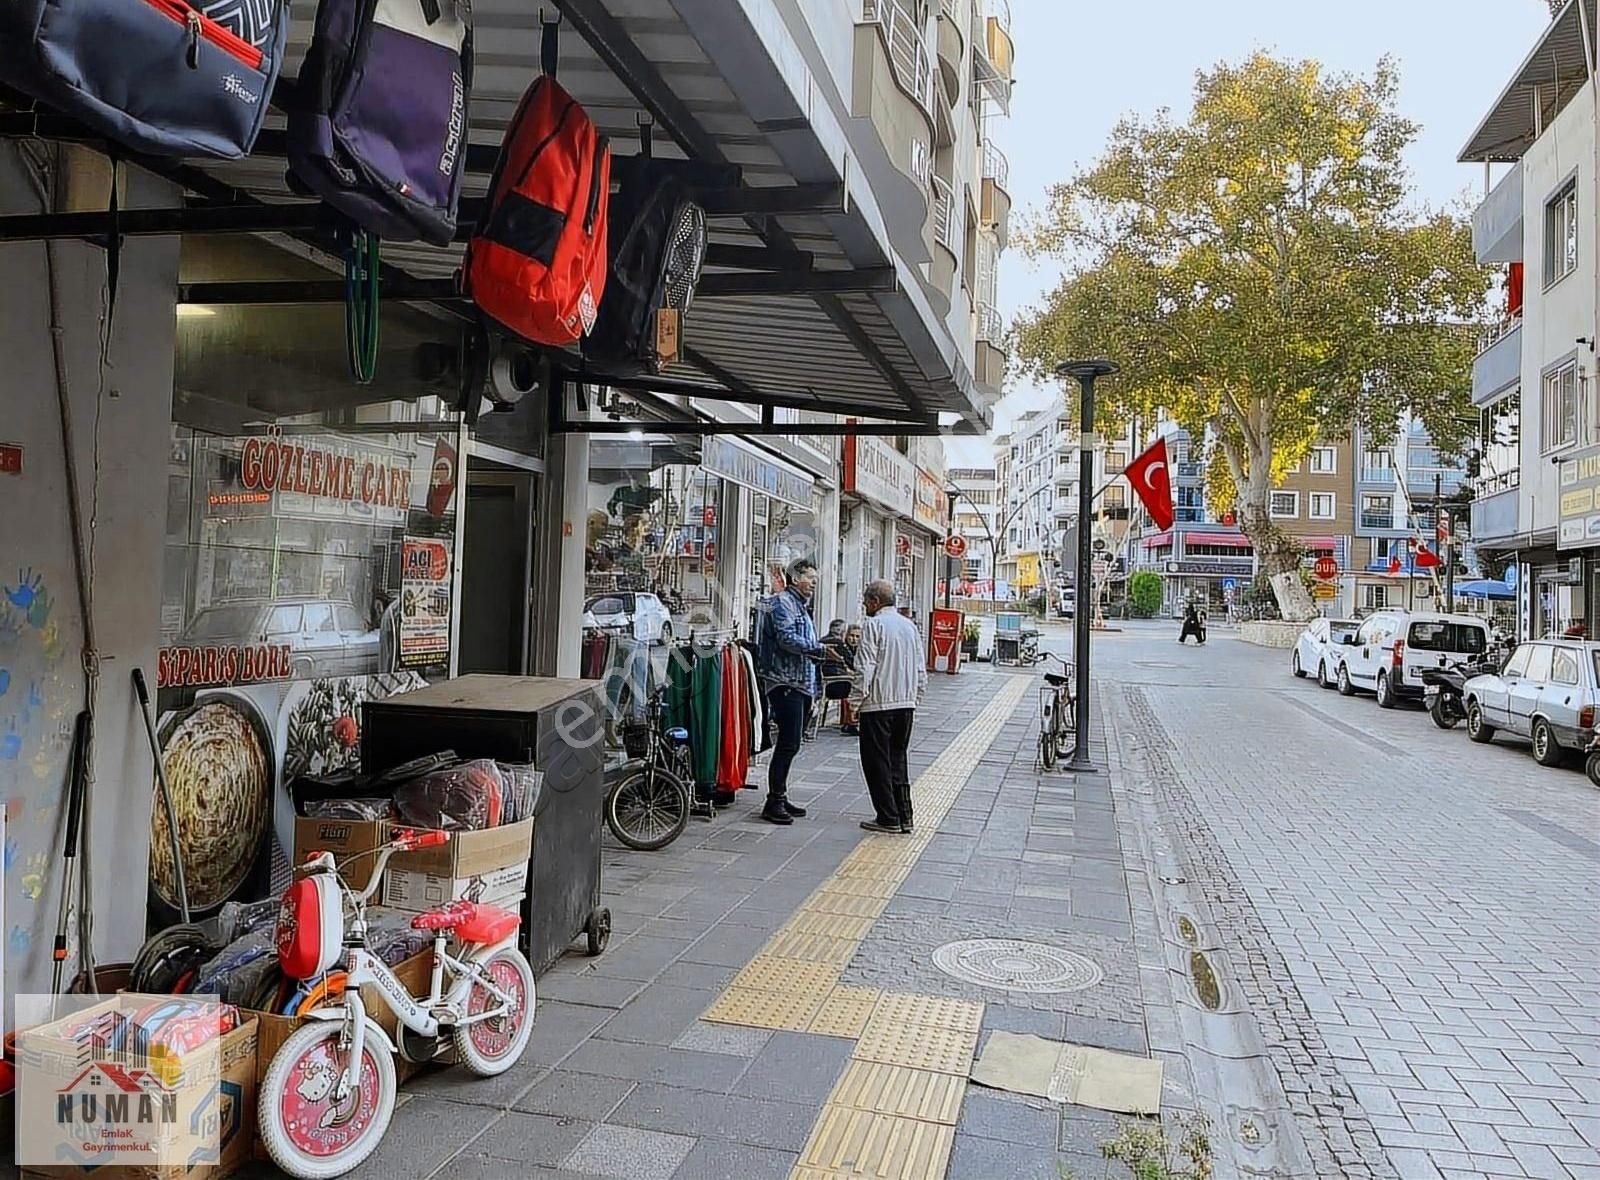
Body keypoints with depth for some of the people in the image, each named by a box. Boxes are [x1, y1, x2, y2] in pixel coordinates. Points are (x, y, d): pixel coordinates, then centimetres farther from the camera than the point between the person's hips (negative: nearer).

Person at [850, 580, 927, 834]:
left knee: (877, 762, 3)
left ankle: (888, 818, 5)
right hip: (906, 704, 7)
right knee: (898, 760, 15)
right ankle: (905, 817, 15)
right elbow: (921, 671, 13)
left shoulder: (874, 625, -10)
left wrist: (857, 701, -7)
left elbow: (865, 668, -15)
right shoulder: (910, 625, 11)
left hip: (878, 704, -7)